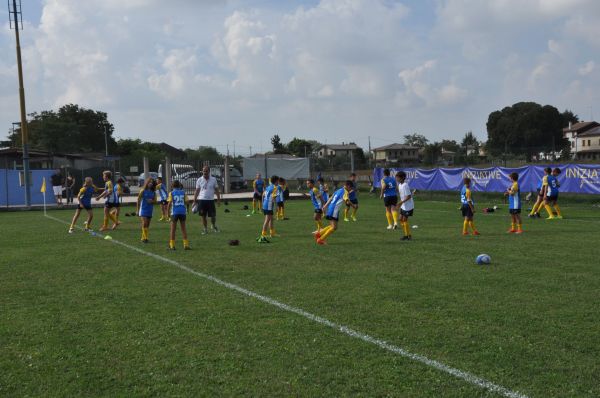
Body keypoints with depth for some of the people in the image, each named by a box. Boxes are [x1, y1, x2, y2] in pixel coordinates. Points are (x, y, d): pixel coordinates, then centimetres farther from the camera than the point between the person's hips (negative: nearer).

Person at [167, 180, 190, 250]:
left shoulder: (171, 193, 0)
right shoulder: (183, 192, 6)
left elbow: (169, 203, -8)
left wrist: (168, 212, 0)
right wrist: (186, 209, 16)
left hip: (175, 212, -2)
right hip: (182, 212, 2)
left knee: (173, 229, 7)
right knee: (183, 228, 11)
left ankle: (172, 245, 6)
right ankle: (186, 245, 7)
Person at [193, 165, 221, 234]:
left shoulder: (213, 179, 3)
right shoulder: (199, 180, 3)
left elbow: (216, 190, 7)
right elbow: (197, 191, 6)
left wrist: (218, 199, 2)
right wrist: (195, 201, 2)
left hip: (211, 200, 0)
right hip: (202, 200, 0)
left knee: (213, 216, 1)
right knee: (203, 216, 2)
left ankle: (214, 227, 26)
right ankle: (205, 229, 14)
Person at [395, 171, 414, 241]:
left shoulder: (405, 185, -21)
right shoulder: (400, 185, 8)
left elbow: (409, 196, -24)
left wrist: (401, 202, -25)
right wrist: (400, 203, 16)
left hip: (408, 205, -9)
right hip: (403, 206, 9)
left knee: (405, 219, -5)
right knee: (401, 219, 9)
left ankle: (409, 235, 5)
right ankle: (406, 235, 18)